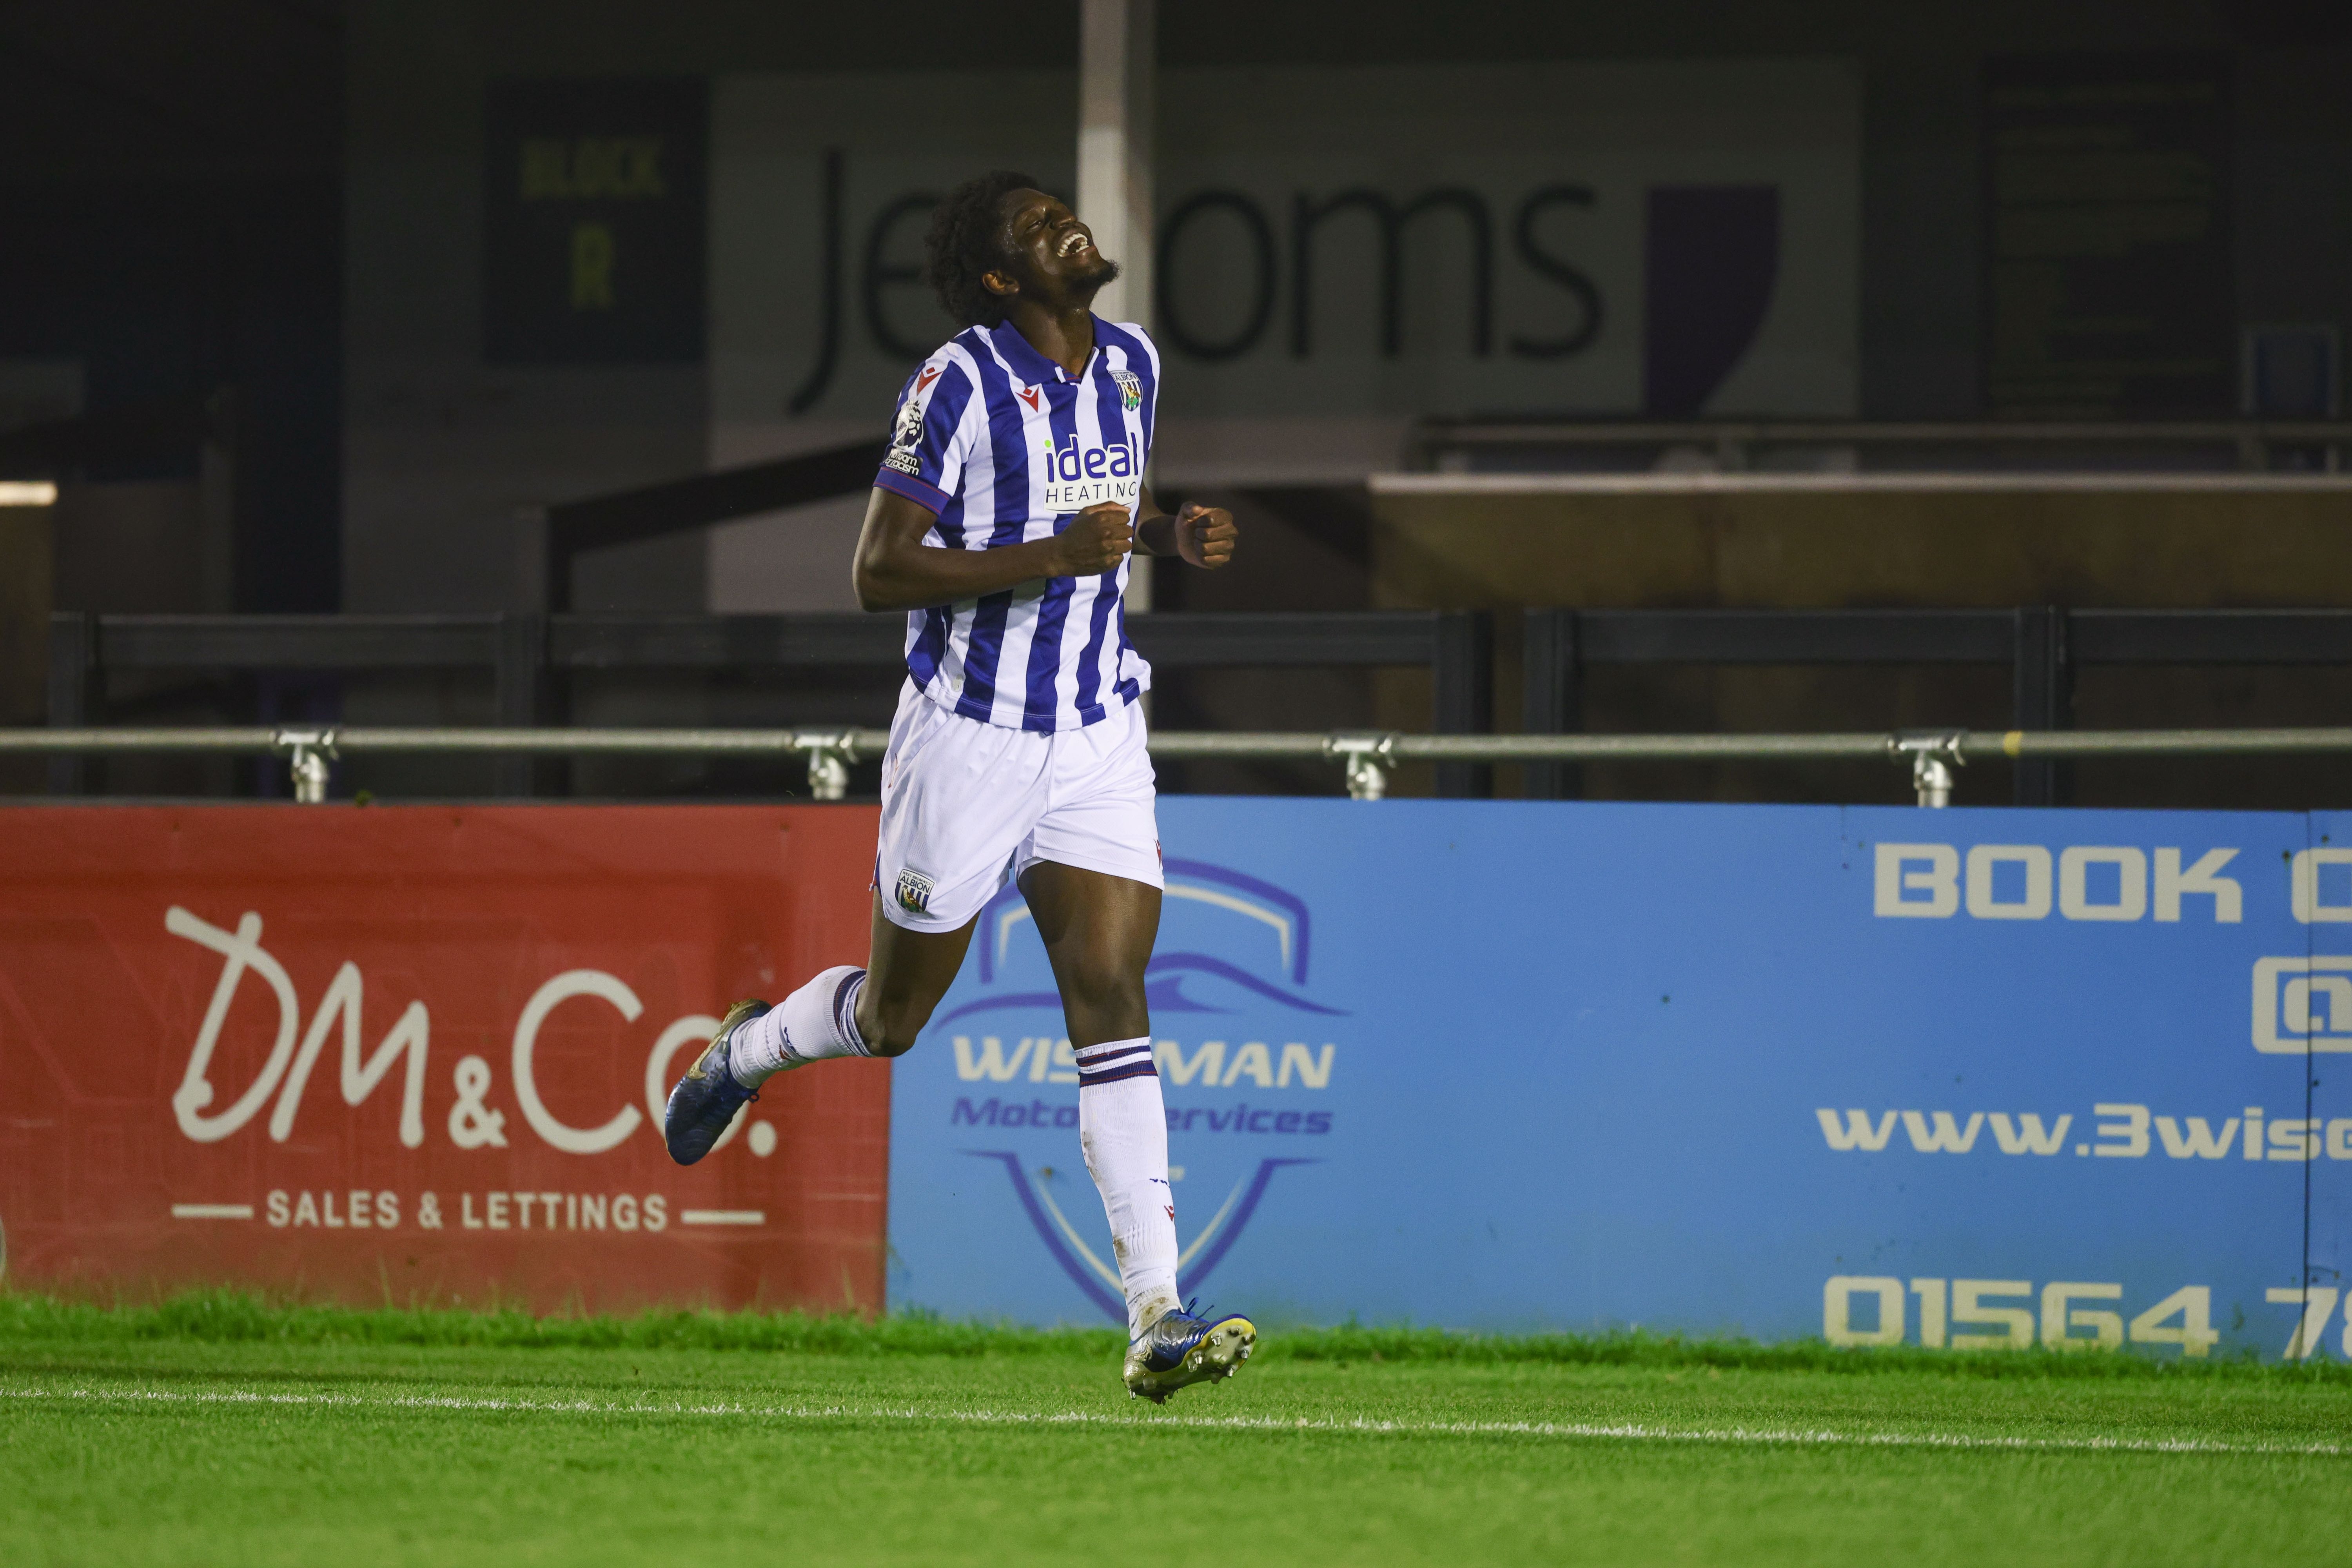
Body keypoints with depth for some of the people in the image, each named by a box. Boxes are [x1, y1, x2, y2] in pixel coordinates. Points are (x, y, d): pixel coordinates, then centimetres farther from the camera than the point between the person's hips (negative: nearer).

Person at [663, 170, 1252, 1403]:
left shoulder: (1131, 364, 7)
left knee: (1112, 999, -10)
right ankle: (747, 1051, 46)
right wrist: (1052, 556, -25)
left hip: (1098, 737, 4)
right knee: (893, 1019, 10)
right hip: (970, 737, -4)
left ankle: (1156, 1318, -17)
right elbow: (878, 572, -17)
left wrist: (1175, 536, 4)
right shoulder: (958, 386, -15)